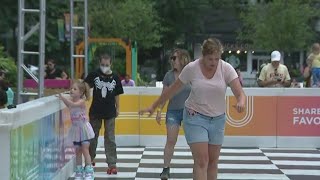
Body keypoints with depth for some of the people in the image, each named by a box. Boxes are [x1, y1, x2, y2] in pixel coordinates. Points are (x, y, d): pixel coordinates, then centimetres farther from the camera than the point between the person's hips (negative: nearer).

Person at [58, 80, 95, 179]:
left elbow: (73, 104, -35)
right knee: (78, 151, 11)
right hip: (76, 129, 6)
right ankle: (79, 172, 19)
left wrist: (63, 98, -42)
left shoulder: (82, 101, -18)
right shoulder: (71, 100, 1)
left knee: (85, 150, -6)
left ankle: (89, 172, -2)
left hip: (83, 128, -6)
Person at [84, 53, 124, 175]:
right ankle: (90, 159, 32)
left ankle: (112, 164, 2)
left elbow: (117, 95, 4)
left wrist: (117, 108, 7)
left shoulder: (115, 78, -3)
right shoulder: (94, 75, -5)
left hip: (109, 112, -1)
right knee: (92, 137, 14)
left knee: (110, 139, 0)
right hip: (95, 111, 1)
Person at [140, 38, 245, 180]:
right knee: (201, 161, -13)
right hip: (195, 116, -3)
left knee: (213, 161, 9)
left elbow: (240, 94, -16)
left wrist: (241, 102, -40)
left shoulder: (226, 69, -11)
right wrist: (153, 107, 4)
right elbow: (172, 90, 0)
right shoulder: (191, 68, -13)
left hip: (218, 119, 3)